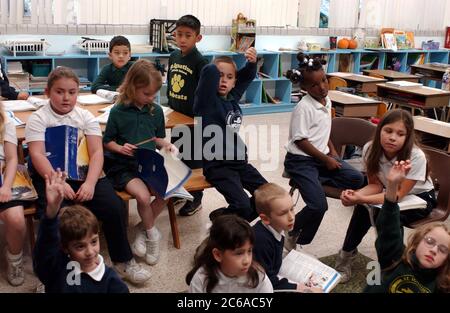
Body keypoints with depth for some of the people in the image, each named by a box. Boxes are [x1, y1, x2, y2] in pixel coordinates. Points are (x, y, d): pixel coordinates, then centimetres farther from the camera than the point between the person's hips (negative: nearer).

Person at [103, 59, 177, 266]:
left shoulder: (156, 111, 7)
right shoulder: (118, 112, -5)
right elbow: (107, 141, 3)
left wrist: (166, 145, -1)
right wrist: (120, 148, -17)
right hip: (123, 167, -4)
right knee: (143, 195, -28)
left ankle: (143, 230, 3)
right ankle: (152, 234, 1)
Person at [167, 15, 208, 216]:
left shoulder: (200, 62, -16)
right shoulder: (173, 56, 5)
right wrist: (169, 106, 14)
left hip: (193, 118, -7)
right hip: (176, 115, 7)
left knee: (193, 159, 5)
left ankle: (195, 199, 18)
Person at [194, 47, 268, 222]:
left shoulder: (233, 98, 8)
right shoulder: (207, 100, -12)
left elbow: (247, 76, 20)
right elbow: (210, 72, -29)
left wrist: (252, 62, 0)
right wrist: (217, 69, -6)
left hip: (239, 161, 8)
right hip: (217, 165, -8)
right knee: (243, 206, -20)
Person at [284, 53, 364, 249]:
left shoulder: (327, 101, 7)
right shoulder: (303, 108, -18)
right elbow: (301, 141, -18)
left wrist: (332, 152, 7)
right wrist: (326, 160, -14)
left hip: (322, 155, 8)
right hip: (301, 160, -8)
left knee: (356, 179, -8)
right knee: (318, 206, -21)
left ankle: (315, 180, -5)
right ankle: (292, 233, 3)